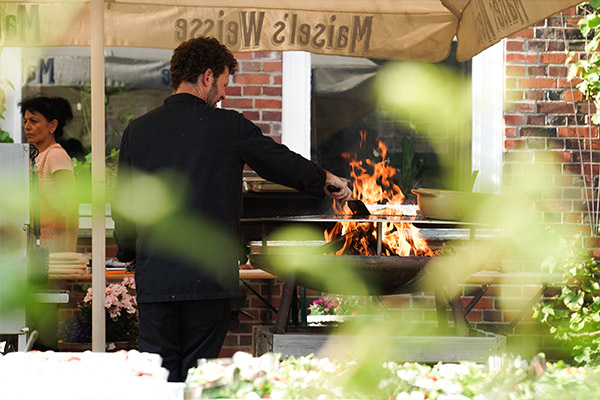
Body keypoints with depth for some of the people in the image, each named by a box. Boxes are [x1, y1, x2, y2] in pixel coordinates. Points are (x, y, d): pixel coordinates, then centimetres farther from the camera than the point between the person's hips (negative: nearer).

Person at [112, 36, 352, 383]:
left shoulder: (138, 130, 5)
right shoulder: (228, 126, -3)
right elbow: (283, 163, 9)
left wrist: (128, 252, 27)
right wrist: (326, 180, 27)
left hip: (155, 276, 2)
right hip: (209, 275, -2)